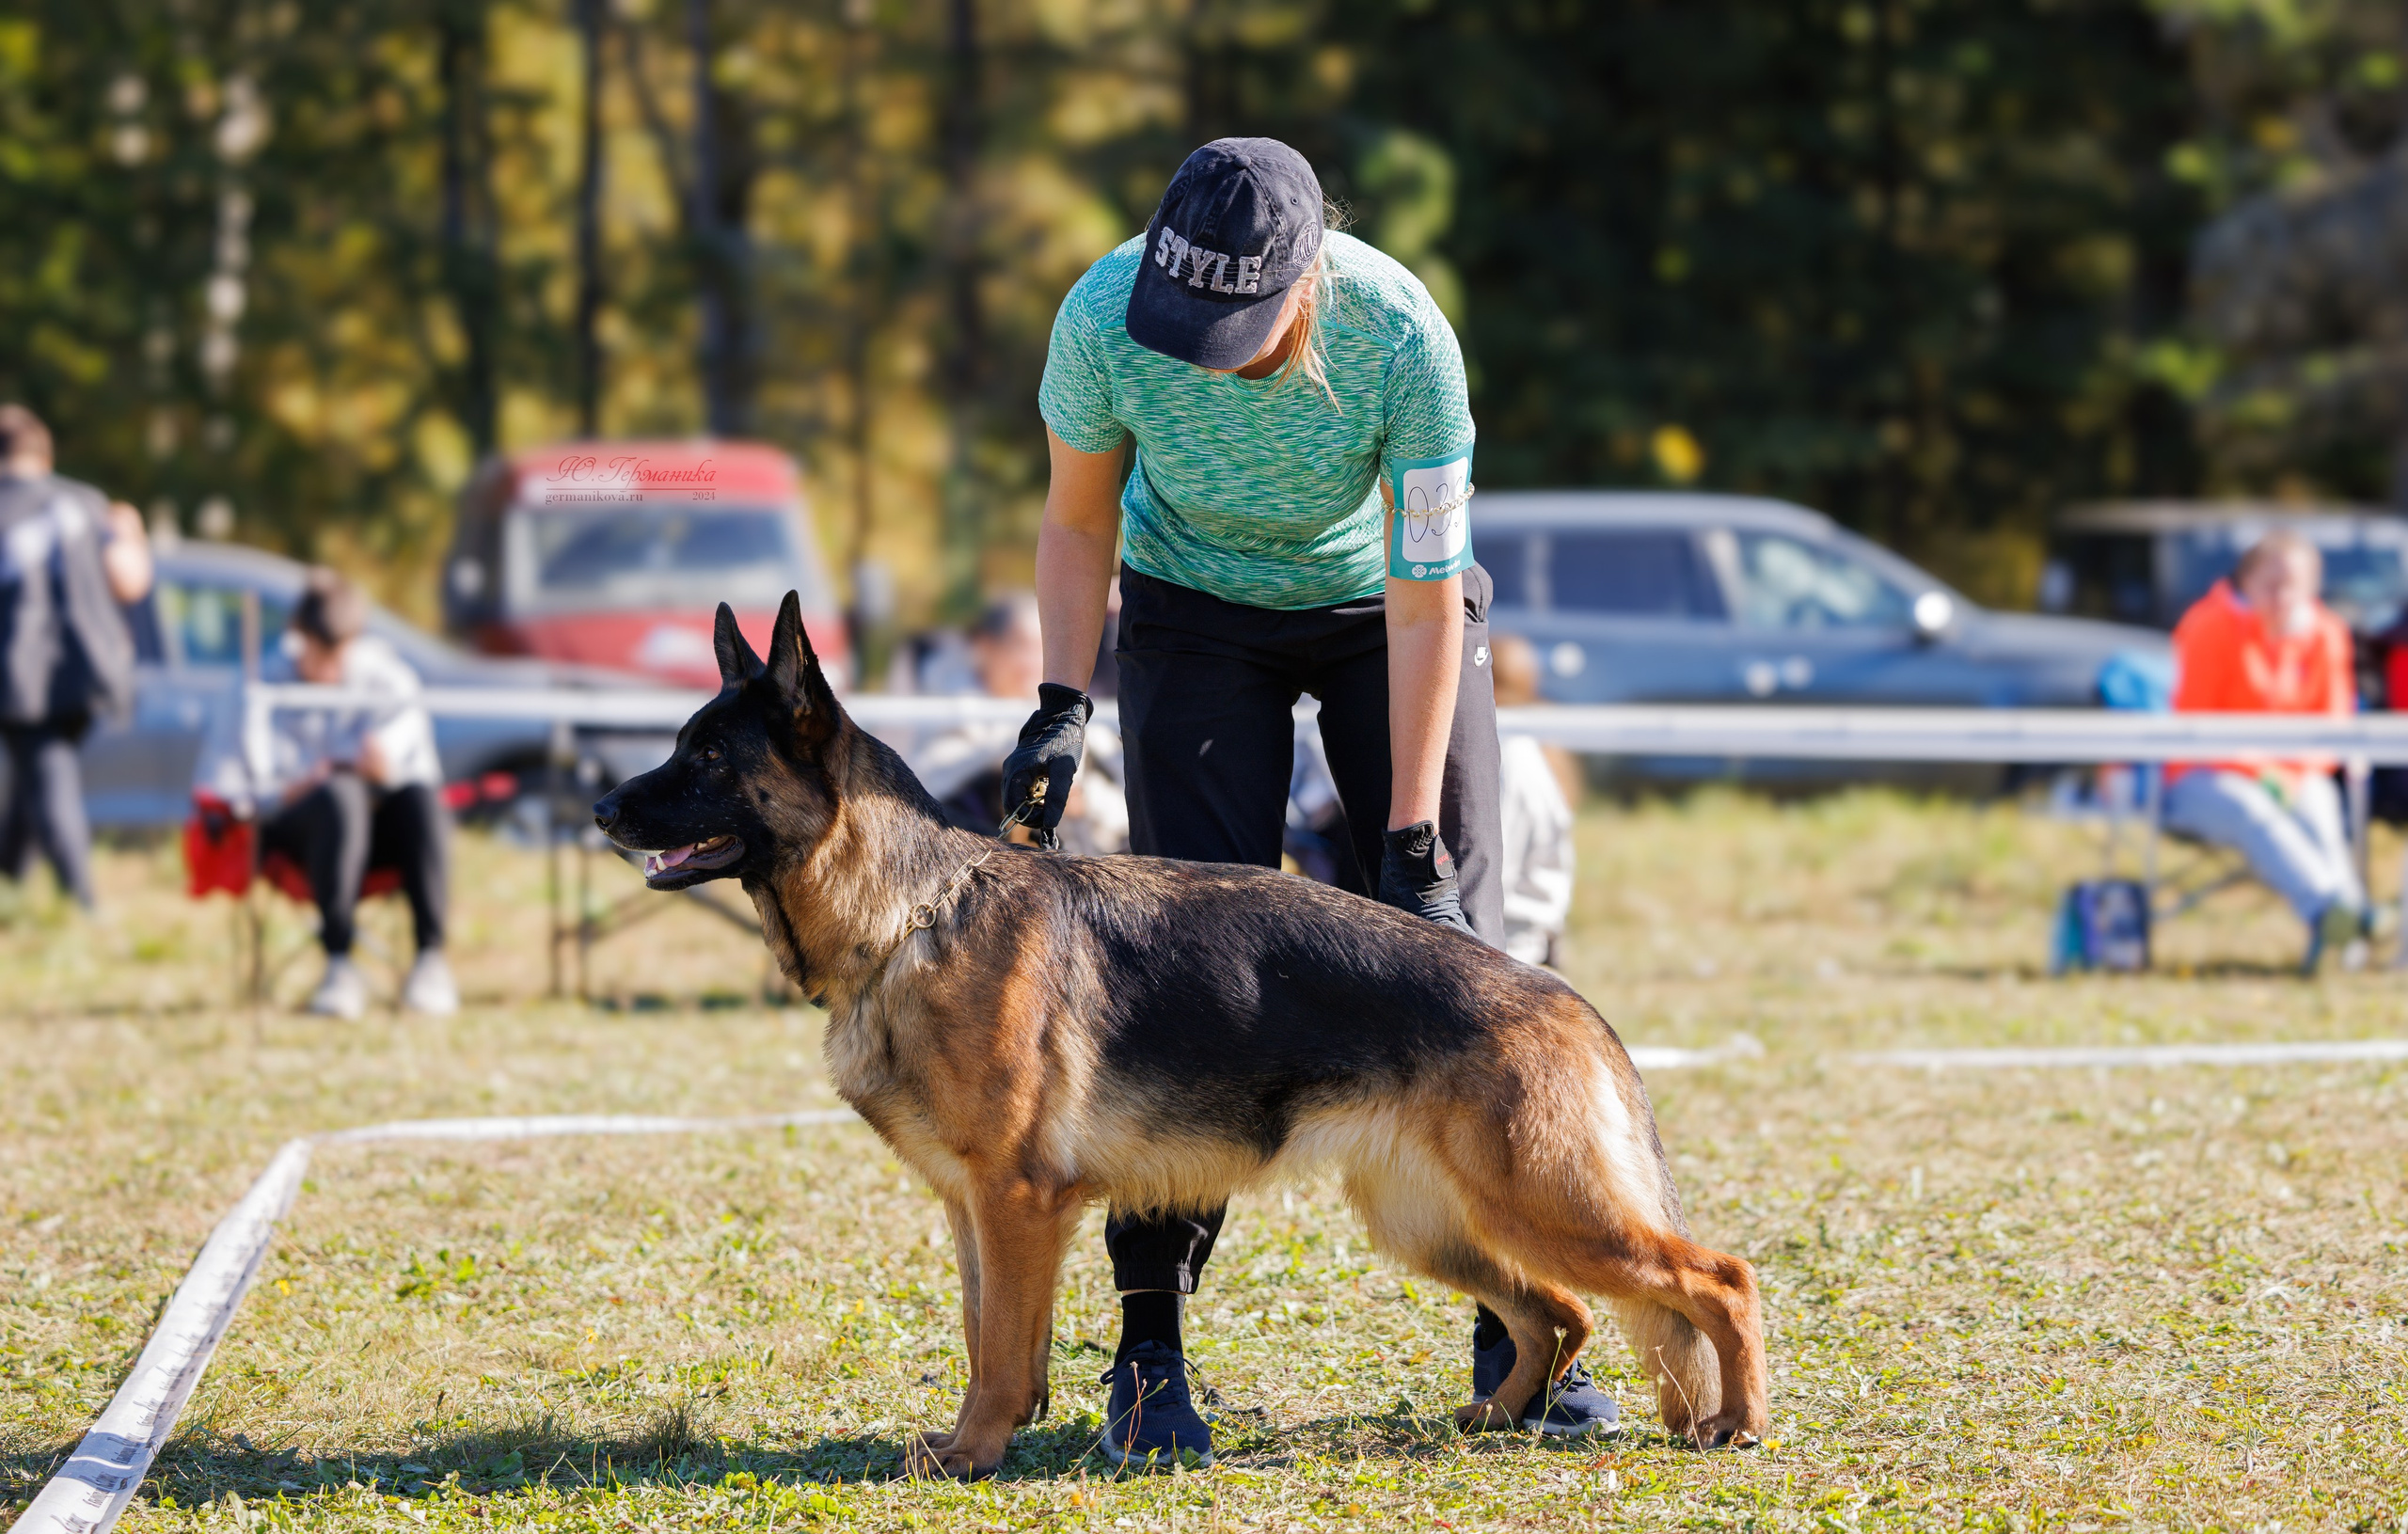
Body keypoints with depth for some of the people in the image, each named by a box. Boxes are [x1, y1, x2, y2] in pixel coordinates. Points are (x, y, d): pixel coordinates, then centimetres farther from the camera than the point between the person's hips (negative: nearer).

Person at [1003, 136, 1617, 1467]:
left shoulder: (1402, 337, -34)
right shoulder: (1105, 317, -29)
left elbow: (1425, 601, -26)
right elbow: (1080, 521, -9)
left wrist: (1411, 837, -26)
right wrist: (1062, 699, -22)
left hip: (1382, 599, -1)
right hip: (1194, 605, 1)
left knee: (1451, 933, -7)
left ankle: (1517, 1324, 2)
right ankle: (1149, 1343, -6)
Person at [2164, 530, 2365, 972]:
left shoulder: (2325, 635, 5)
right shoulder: (2212, 628, -7)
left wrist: (2292, 775, -15)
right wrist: (2257, 773, -20)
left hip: (2295, 779, 4)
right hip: (2208, 778, -4)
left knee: (2318, 811, -32)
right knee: (2251, 811, -38)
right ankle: (2327, 908, -62)